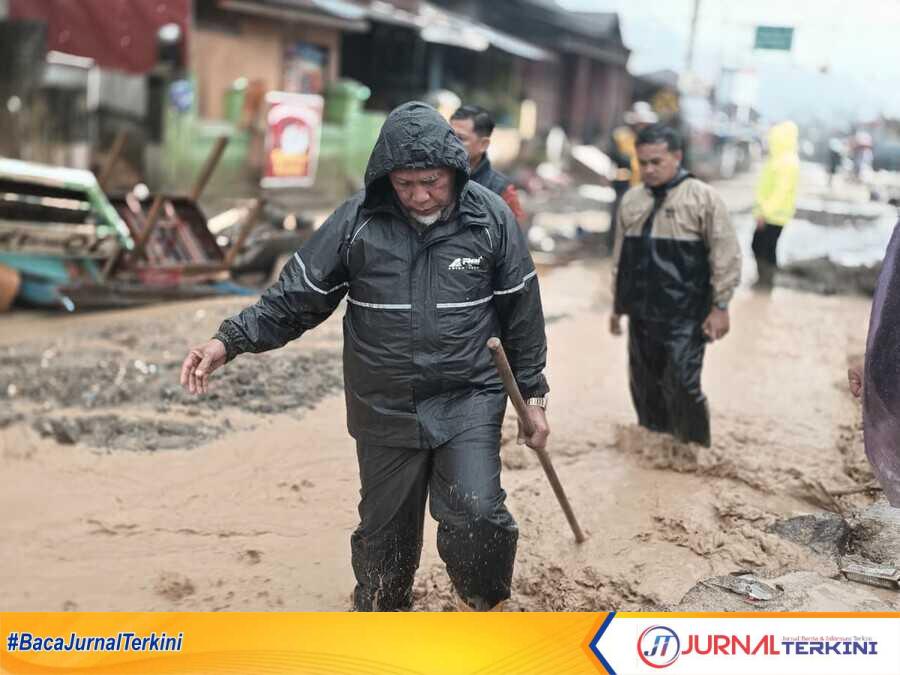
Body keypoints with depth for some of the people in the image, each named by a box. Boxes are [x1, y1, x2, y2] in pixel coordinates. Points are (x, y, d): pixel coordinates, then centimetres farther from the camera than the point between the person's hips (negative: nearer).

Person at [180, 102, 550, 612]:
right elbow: (298, 296, -4)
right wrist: (230, 340, -16)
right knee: (385, 530, 14)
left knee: (476, 513, -16)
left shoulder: (491, 218, -6)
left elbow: (521, 312, 2)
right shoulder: (357, 220, -8)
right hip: (385, 410, 1)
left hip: (468, 401, -1)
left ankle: (486, 605, 15)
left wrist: (533, 394, 6)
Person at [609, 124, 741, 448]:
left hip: (685, 317, -5)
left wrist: (720, 306, -10)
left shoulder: (703, 197, -8)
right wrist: (617, 305, 18)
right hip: (641, 315, 5)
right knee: (645, 387, 12)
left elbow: (726, 255, -8)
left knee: (682, 387, -8)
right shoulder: (631, 200, 9)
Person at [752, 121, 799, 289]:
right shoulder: (779, 158, 13)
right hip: (768, 212, 10)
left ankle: (767, 281, 10)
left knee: (767, 249, -1)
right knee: (758, 245, 16)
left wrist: (765, 211, -24)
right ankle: (763, 279, 26)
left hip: (774, 214, -10)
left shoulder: (788, 162, -20)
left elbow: (782, 190, -25)